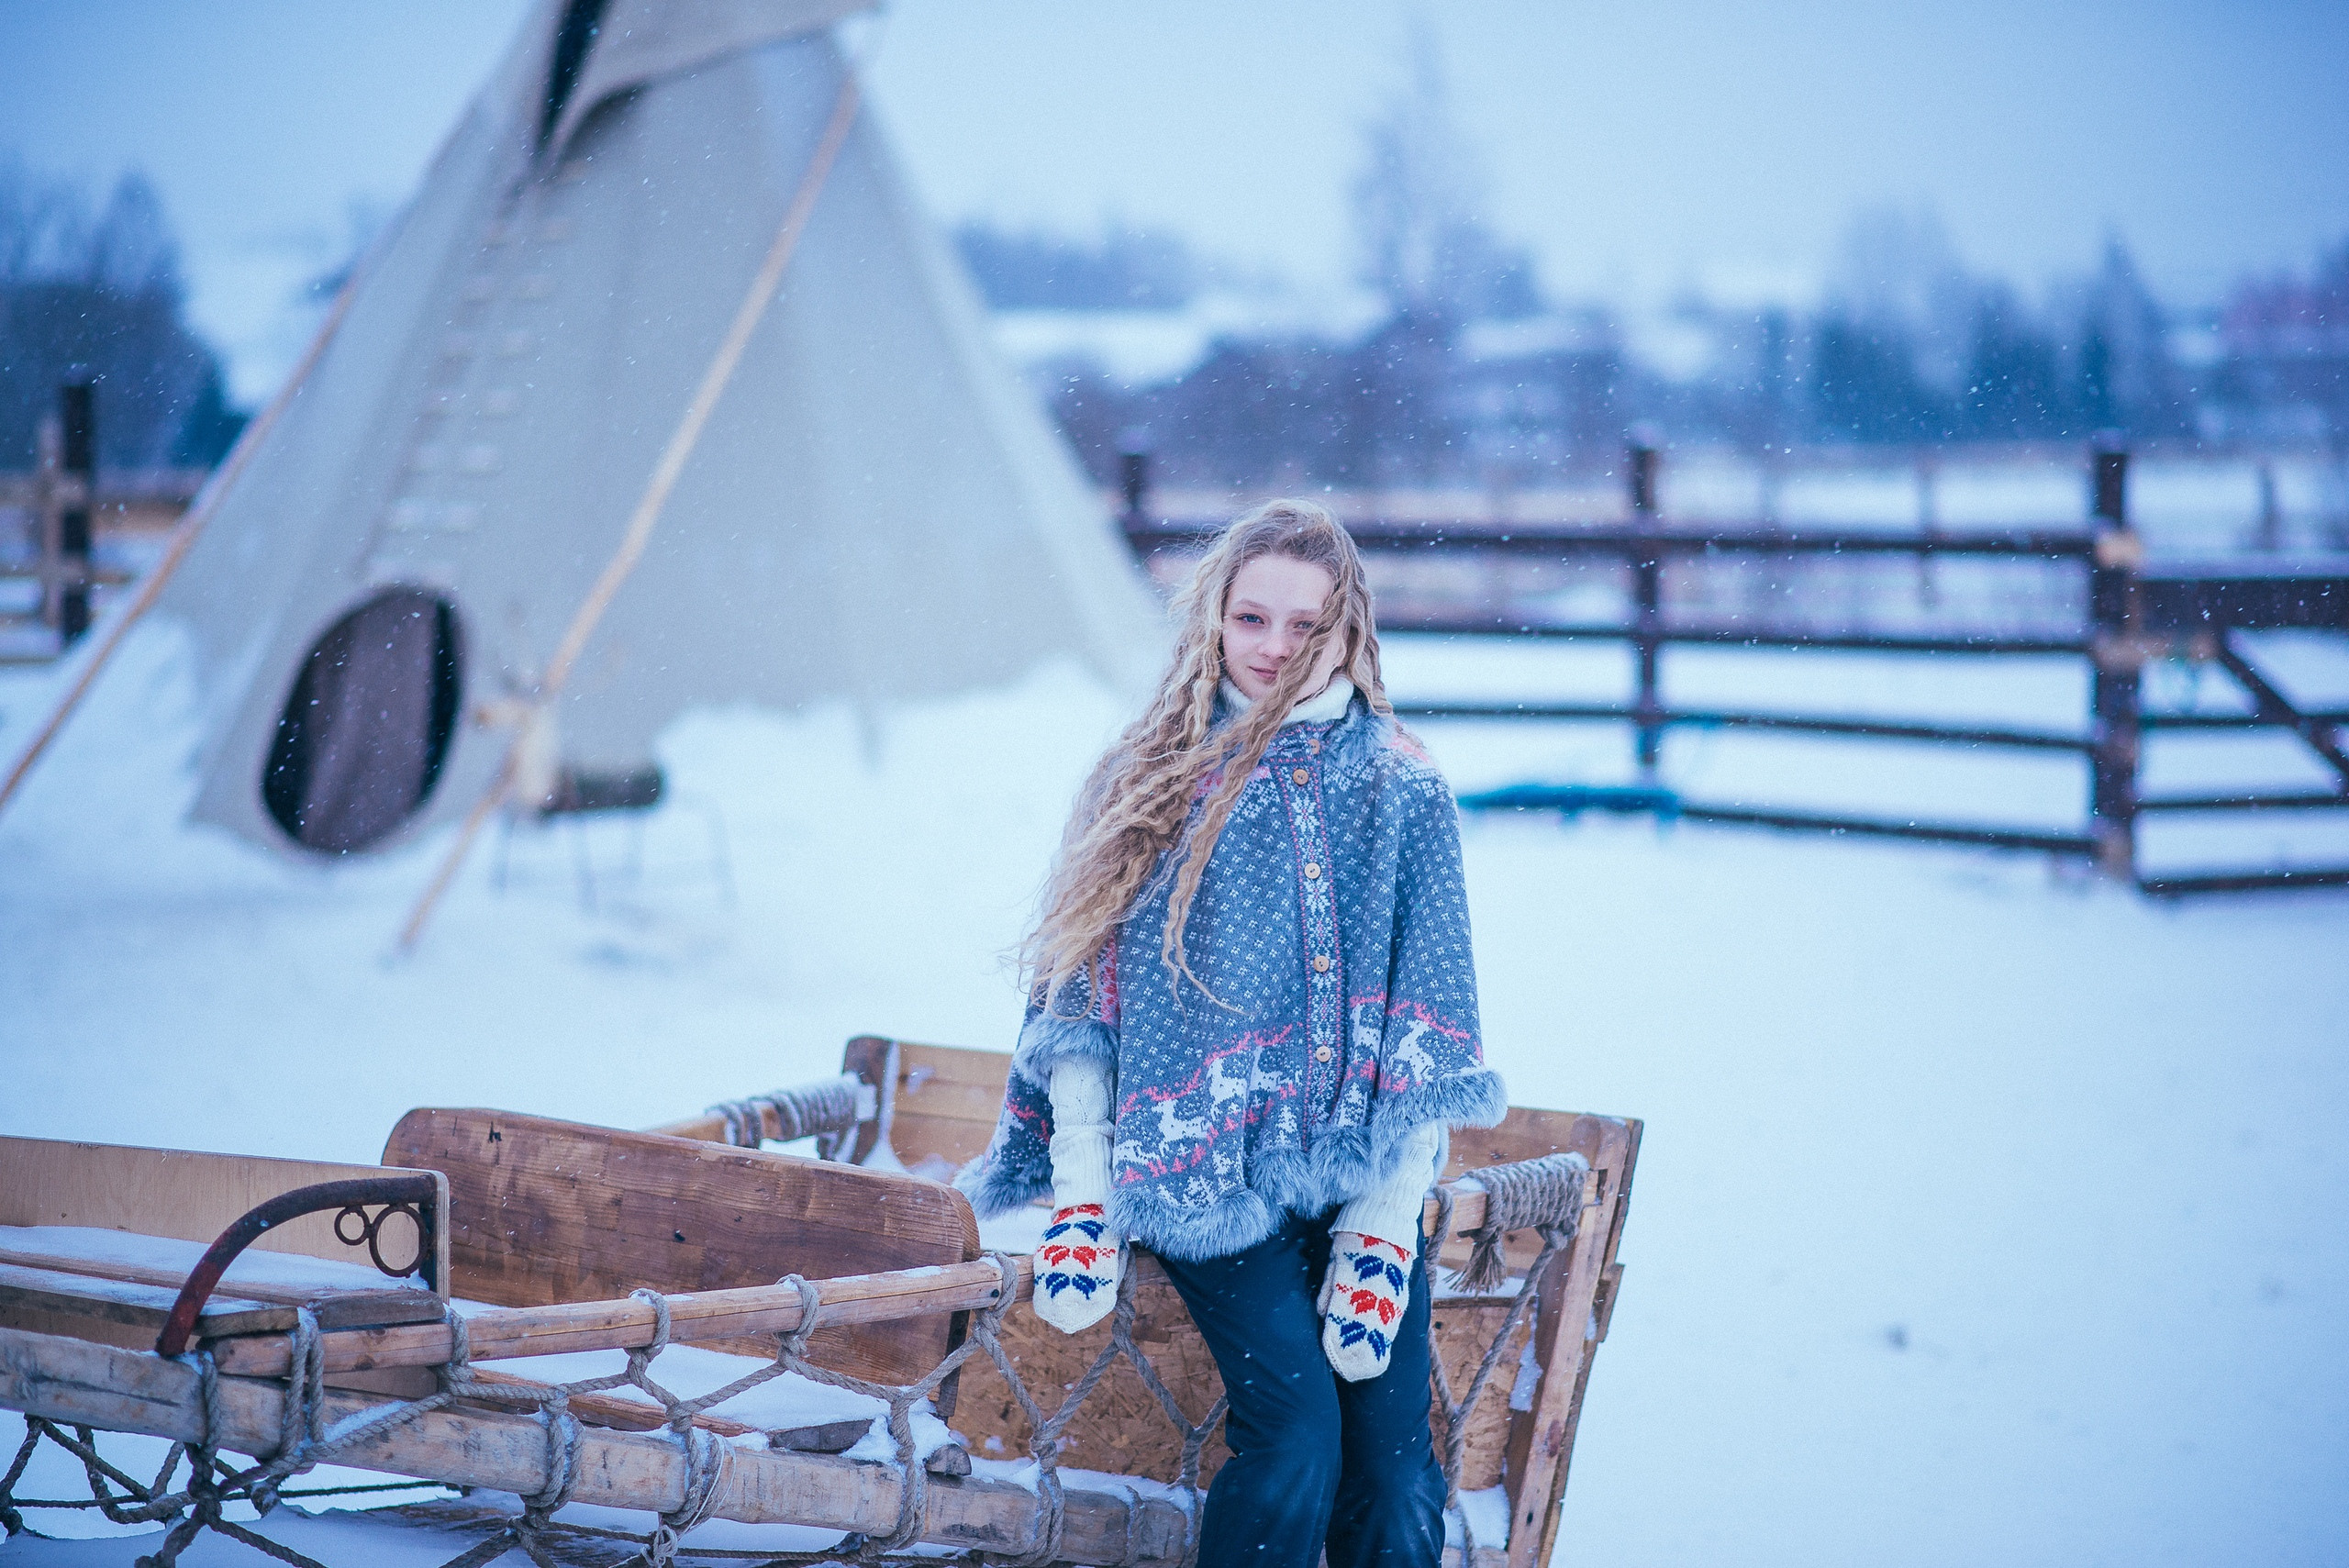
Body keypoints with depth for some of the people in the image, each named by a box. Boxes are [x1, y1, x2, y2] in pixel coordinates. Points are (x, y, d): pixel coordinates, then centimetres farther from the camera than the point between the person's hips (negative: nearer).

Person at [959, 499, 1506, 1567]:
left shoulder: (1404, 794, 6)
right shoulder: (1150, 787, 5)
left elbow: (1425, 1032, 3)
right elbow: (1077, 999, 5)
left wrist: (1385, 1229, -6)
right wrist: (1082, 1199, -5)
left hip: (1358, 1176, 1)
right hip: (1206, 1178, -1)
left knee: (1396, 1468, -11)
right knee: (1295, 1430, -21)